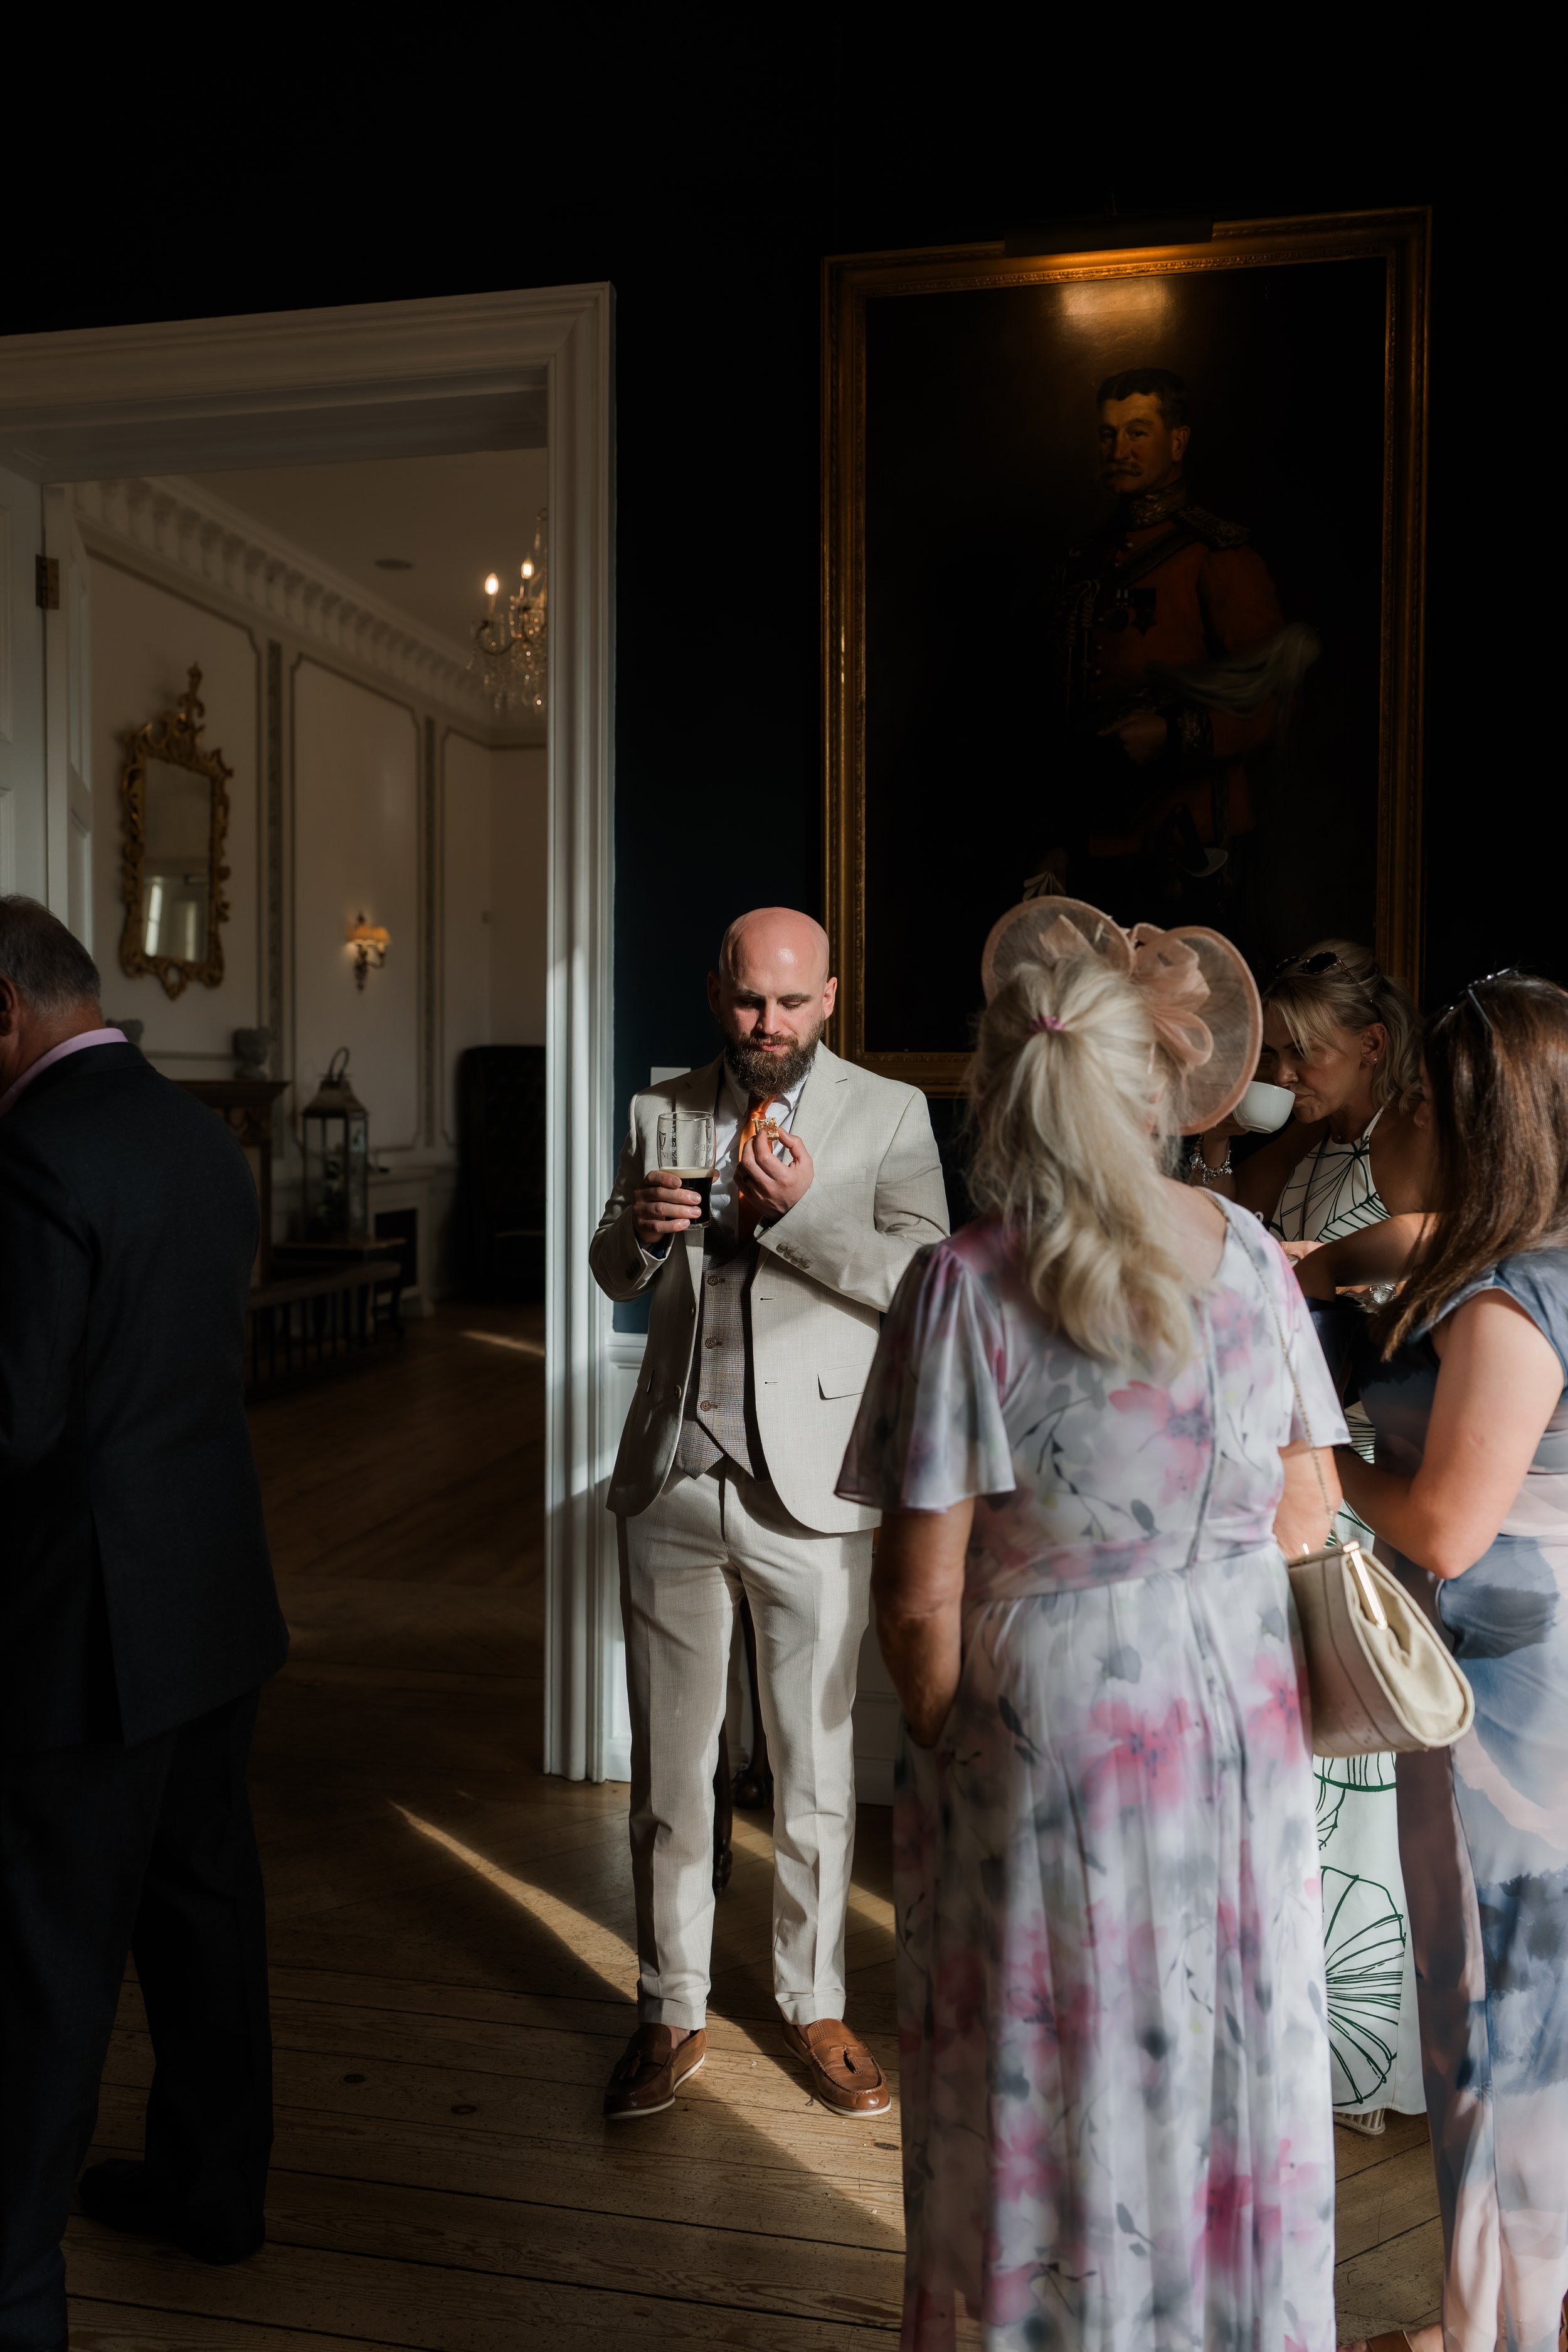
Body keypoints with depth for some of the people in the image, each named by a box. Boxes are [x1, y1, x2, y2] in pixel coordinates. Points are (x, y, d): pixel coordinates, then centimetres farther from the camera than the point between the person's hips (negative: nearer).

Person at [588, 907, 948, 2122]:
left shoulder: (890, 1113, -1)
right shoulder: (662, 1110, 9)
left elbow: (923, 1279, -9)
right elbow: (615, 1278, 14)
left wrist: (802, 1210, -22)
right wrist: (639, 1229, -9)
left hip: (809, 1486, -2)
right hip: (673, 1479, 3)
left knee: (817, 1768, 10)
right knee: (669, 1765, 12)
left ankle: (816, 2007, 30)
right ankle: (672, 2013, 28)